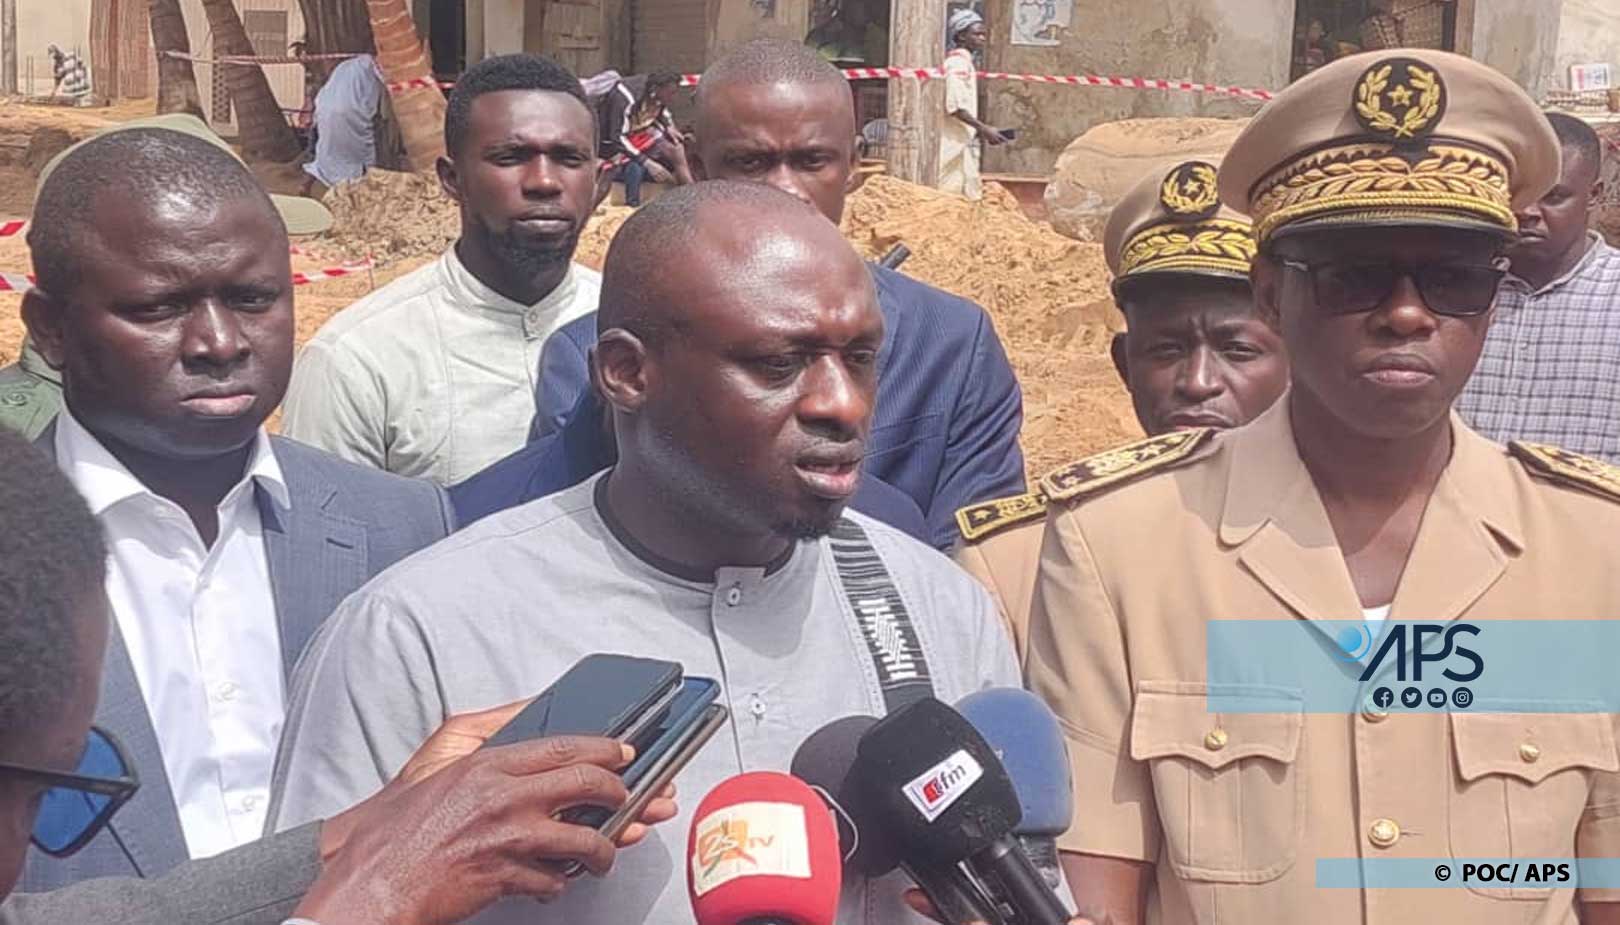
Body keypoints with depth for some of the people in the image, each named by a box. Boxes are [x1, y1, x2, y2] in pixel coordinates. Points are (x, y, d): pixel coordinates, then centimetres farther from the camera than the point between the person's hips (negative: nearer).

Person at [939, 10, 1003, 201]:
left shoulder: (965, 62, 17)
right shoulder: (958, 63, -13)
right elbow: (955, 106, -22)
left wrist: (980, 131, 14)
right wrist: (984, 129, -20)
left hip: (963, 143, 10)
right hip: (956, 143, -10)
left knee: (970, 196, 9)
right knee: (953, 194, -9)